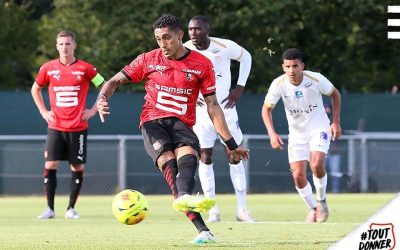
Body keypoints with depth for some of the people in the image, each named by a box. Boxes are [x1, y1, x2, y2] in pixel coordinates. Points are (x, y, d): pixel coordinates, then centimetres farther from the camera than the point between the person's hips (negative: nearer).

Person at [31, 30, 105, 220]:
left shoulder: (85, 68, -3)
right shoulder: (48, 68, 3)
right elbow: (35, 89, 20)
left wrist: (93, 110, 0)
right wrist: (43, 111, 9)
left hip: (78, 127, -1)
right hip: (55, 127, 1)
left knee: (78, 167, 1)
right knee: (50, 165, -9)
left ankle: (71, 208, 12)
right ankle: (50, 208, -3)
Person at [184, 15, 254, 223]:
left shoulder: (225, 47, -12)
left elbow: (246, 58, 7)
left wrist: (239, 87, -1)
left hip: (225, 107, 0)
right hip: (200, 110, 1)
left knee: (234, 156, 0)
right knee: (205, 158, 1)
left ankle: (242, 209, 7)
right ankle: (213, 211, 8)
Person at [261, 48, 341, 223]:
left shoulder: (316, 79, -19)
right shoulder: (278, 84, -17)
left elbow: (335, 94, 0)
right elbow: (266, 109, -6)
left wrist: (336, 122, -4)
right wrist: (272, 133, -20)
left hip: (319, 129, -2)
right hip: (296, 133, 2)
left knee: (316, 165, -26)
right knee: (298, 176, -7)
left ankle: (321, 201, 0)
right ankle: (313, 208, 18)